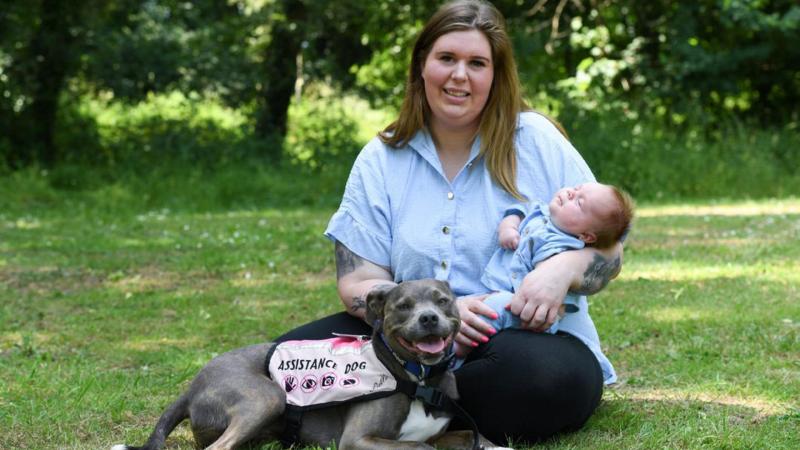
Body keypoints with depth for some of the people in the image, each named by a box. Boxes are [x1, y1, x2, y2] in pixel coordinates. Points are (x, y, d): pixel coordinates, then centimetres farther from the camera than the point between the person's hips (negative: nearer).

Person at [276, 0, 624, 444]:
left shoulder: (538, 141, -1)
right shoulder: (381, 161, 4)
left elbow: (607, 251, 1)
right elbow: (357, 283, -2)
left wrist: (564, 268, -24)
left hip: (531, 337, -1)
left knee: (538, 373, -37)